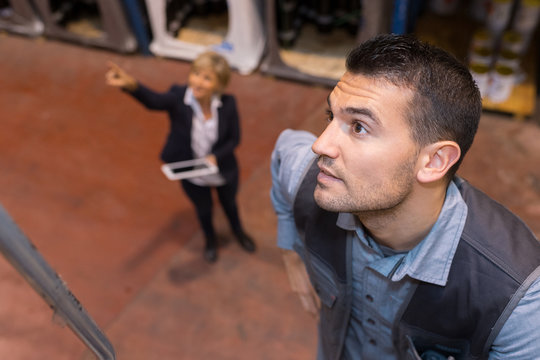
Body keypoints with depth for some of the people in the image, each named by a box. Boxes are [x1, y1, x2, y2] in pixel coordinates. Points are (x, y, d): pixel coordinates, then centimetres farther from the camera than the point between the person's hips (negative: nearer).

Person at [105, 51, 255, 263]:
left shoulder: (227, 104, -25)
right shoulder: (179, 97, -29)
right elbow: (153, 101, -50)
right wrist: (131, 85, -72)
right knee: (203, 210, 27)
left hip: (223, 170, 1)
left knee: (229, 203, 31)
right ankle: (210, 239, 63)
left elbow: (234, 139, -13)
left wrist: (215, 157, -30)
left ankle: (238, 231, 66)